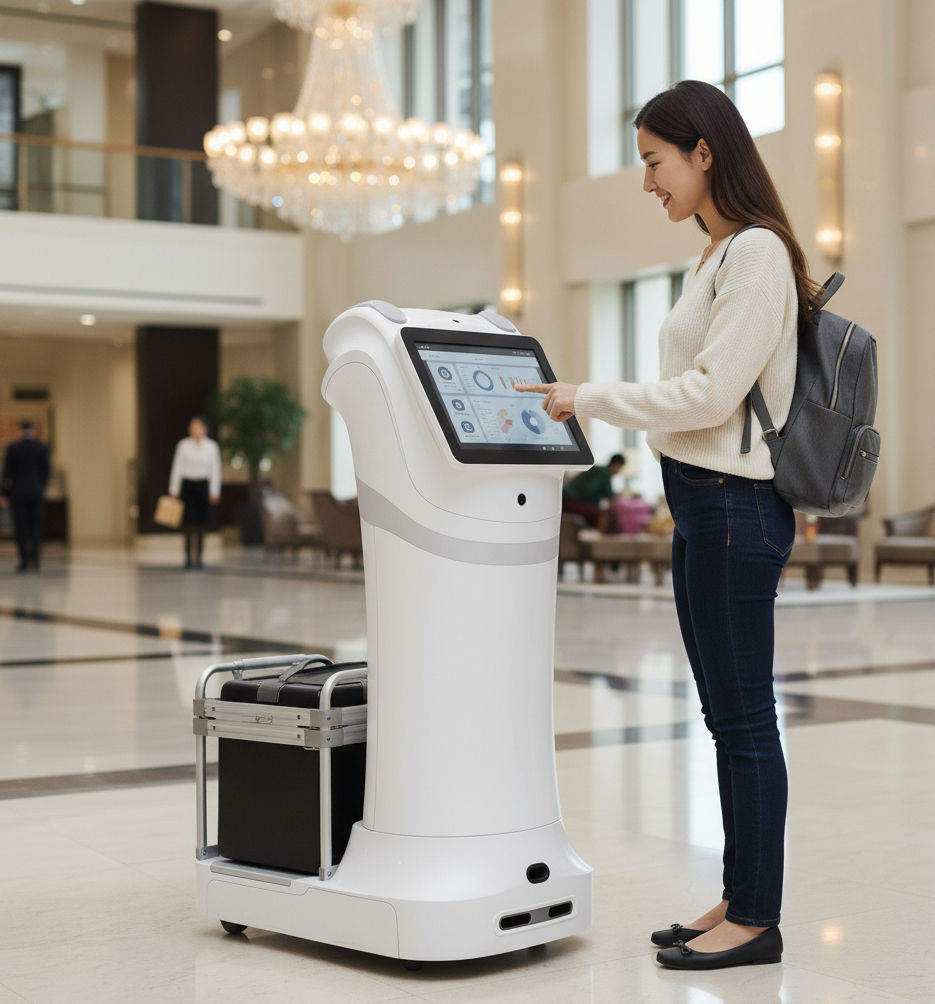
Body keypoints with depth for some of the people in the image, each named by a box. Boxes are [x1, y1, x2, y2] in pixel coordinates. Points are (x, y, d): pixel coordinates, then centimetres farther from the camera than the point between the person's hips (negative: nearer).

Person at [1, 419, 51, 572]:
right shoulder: (42, 448, -2)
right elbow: (46, 472, 2)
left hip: (18, 493, -1)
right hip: (37, 494, 1)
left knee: (21, 527, 3)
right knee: (36, 527, 7)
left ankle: (24, 561, -1)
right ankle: (35, 558, -4)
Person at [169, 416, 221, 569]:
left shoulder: (211, 446, 4)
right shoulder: (183, 445, 2)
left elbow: (215, 470, 5)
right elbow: (177, 467, 5)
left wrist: (214, 492, 1)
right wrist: (174, 490, 2)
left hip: (203, 486, 1)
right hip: (187, 484, -1)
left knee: (201, 525, 1)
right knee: (188, 522, -8)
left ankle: (198, 557, 8)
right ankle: (189, 557, -5)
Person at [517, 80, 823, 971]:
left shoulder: (757, 254, -12)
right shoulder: (716, 256, 17)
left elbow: (711, 394, -18)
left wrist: (590, 400, -12)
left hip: (735, 504, -10)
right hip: (699, 504, 10)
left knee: (744, 715, -3)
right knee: (723, 716, 13)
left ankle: (757, 919, 6)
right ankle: (736, 901, 22)